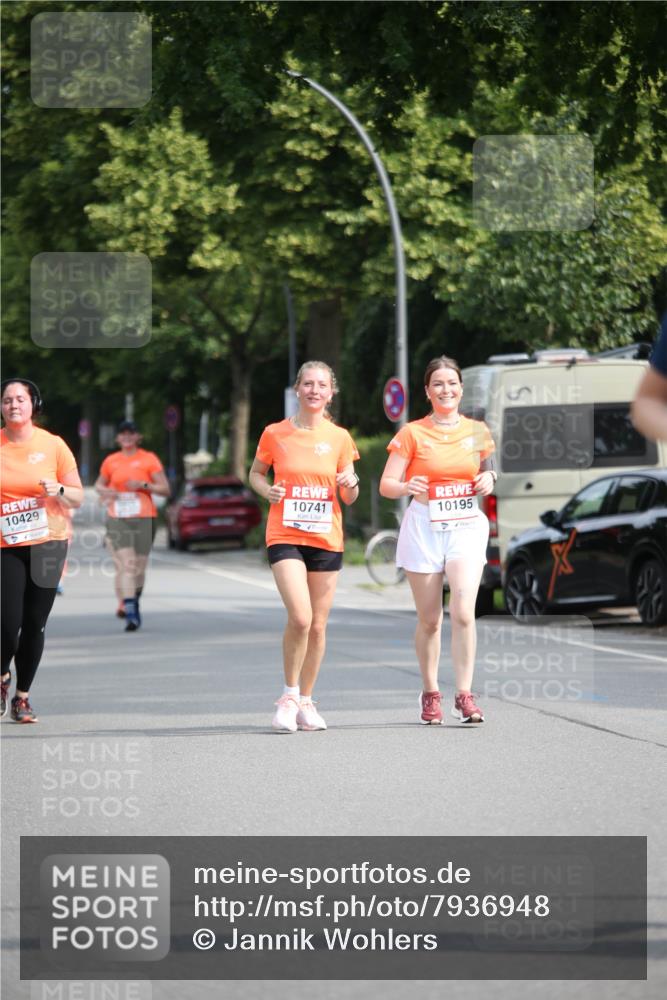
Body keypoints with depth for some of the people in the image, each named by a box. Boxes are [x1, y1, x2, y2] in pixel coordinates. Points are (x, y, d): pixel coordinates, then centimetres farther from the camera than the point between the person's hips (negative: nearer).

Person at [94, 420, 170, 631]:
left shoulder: (149, 459, 2)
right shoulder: (110, 461, 9)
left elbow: (165, 489, 0)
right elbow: (99, 484, 24)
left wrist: (143, 485, -15)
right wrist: (104, 491, 1)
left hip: (144, 518, 0)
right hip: (117, 520, 0)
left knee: (139, 567, 6)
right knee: (125, 565, -14)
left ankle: (130, 604, 33)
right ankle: (131, 613, -21)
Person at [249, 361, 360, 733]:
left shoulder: (339, 438, 5)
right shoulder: (275, 434, 0)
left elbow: (349, 499, 10)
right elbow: (256, 472, 14)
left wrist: (351, 485, -13)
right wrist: (266, 490, -7)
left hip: (326, 539, 3)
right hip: (285, 535, -2)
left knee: (318, 625, 6)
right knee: (300, 617, -18)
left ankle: (306, 701, 21)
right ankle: (289, 695, 0)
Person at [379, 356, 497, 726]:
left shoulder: (477, 431, 8)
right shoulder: (412, 433, 0)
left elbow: (486, 472, 22)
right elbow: (386, 484, -3)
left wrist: (488, 480, -2)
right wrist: (406, 487, -24)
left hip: (466, 526, 1)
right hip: (424, 526, -1)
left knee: (463, 612, -15)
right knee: (429, 619, 3)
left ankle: (464, 695, -11)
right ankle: (430, 694, 19)